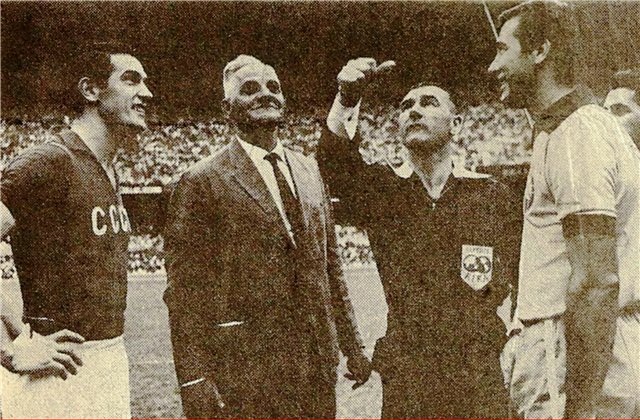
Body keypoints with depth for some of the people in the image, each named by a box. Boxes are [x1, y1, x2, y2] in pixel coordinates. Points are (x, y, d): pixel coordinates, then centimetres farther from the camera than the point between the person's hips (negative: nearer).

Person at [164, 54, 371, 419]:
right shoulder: (202, 182, -6)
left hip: (317, 363, 5)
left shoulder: (309, 171, 13)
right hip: (245, 370, -5)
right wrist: (193, 379, -15)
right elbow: (184, 293, -9)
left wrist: (352, 346, 15)